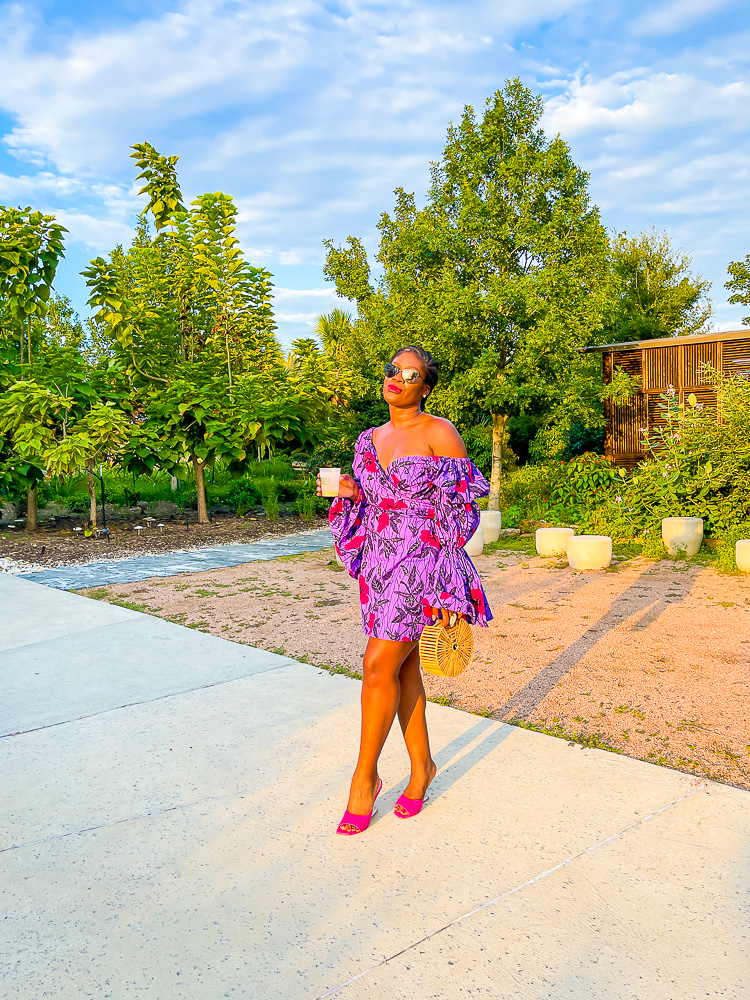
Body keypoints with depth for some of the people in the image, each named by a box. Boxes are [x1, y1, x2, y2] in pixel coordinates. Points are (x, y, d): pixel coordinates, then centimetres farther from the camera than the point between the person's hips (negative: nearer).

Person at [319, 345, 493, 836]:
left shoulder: (440, 433, -6)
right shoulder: (370, 440, 12)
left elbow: (461, 507, -7)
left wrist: (447, 584, -12)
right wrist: (350, 494, -4)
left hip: (421, 561, -6)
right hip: (378, 563, 6)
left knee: (379, 666, -9)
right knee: (403, 667, 11)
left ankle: (365, 775, 8)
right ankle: (421, 764, 27)